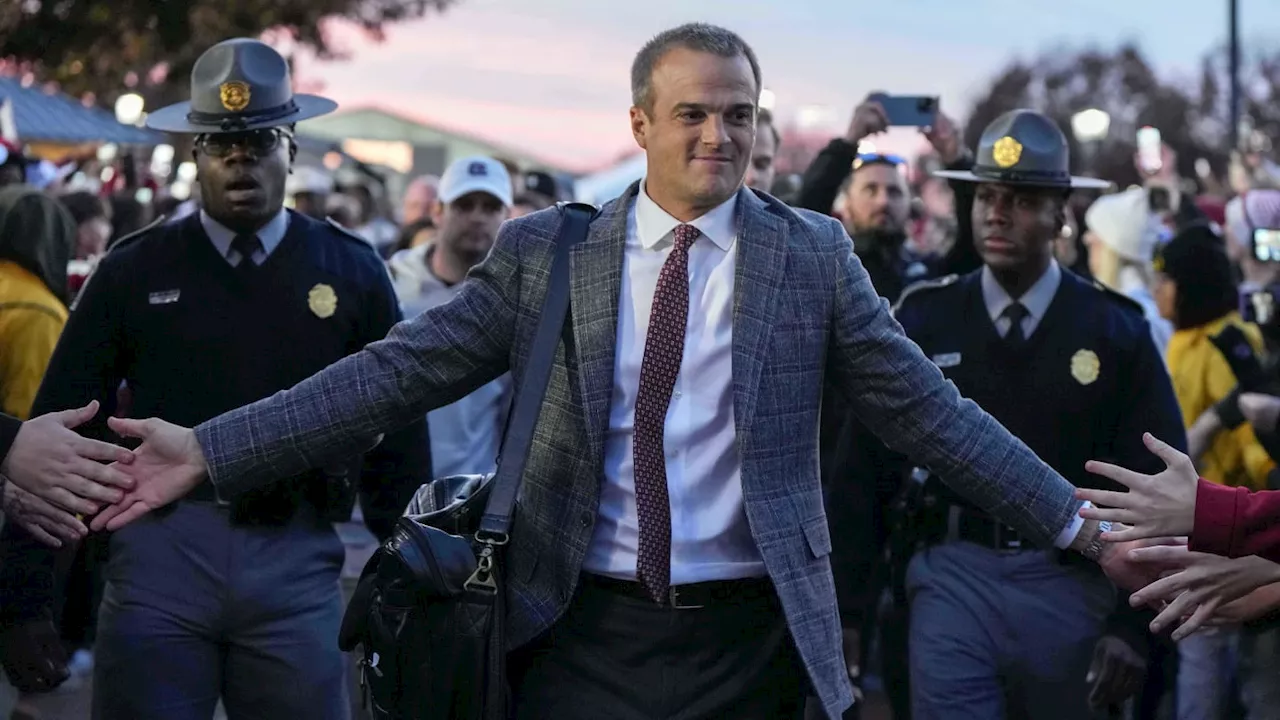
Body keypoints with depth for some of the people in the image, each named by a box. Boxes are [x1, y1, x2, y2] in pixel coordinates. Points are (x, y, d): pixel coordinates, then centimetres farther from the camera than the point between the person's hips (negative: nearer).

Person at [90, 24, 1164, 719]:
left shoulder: (813, 255, 2)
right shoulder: (543, 252, 2)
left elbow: (930, 411, 3)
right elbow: (401, 372, -1)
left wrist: (1080, 528, -2)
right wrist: (209, 451, -8)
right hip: (583, 629, 0)